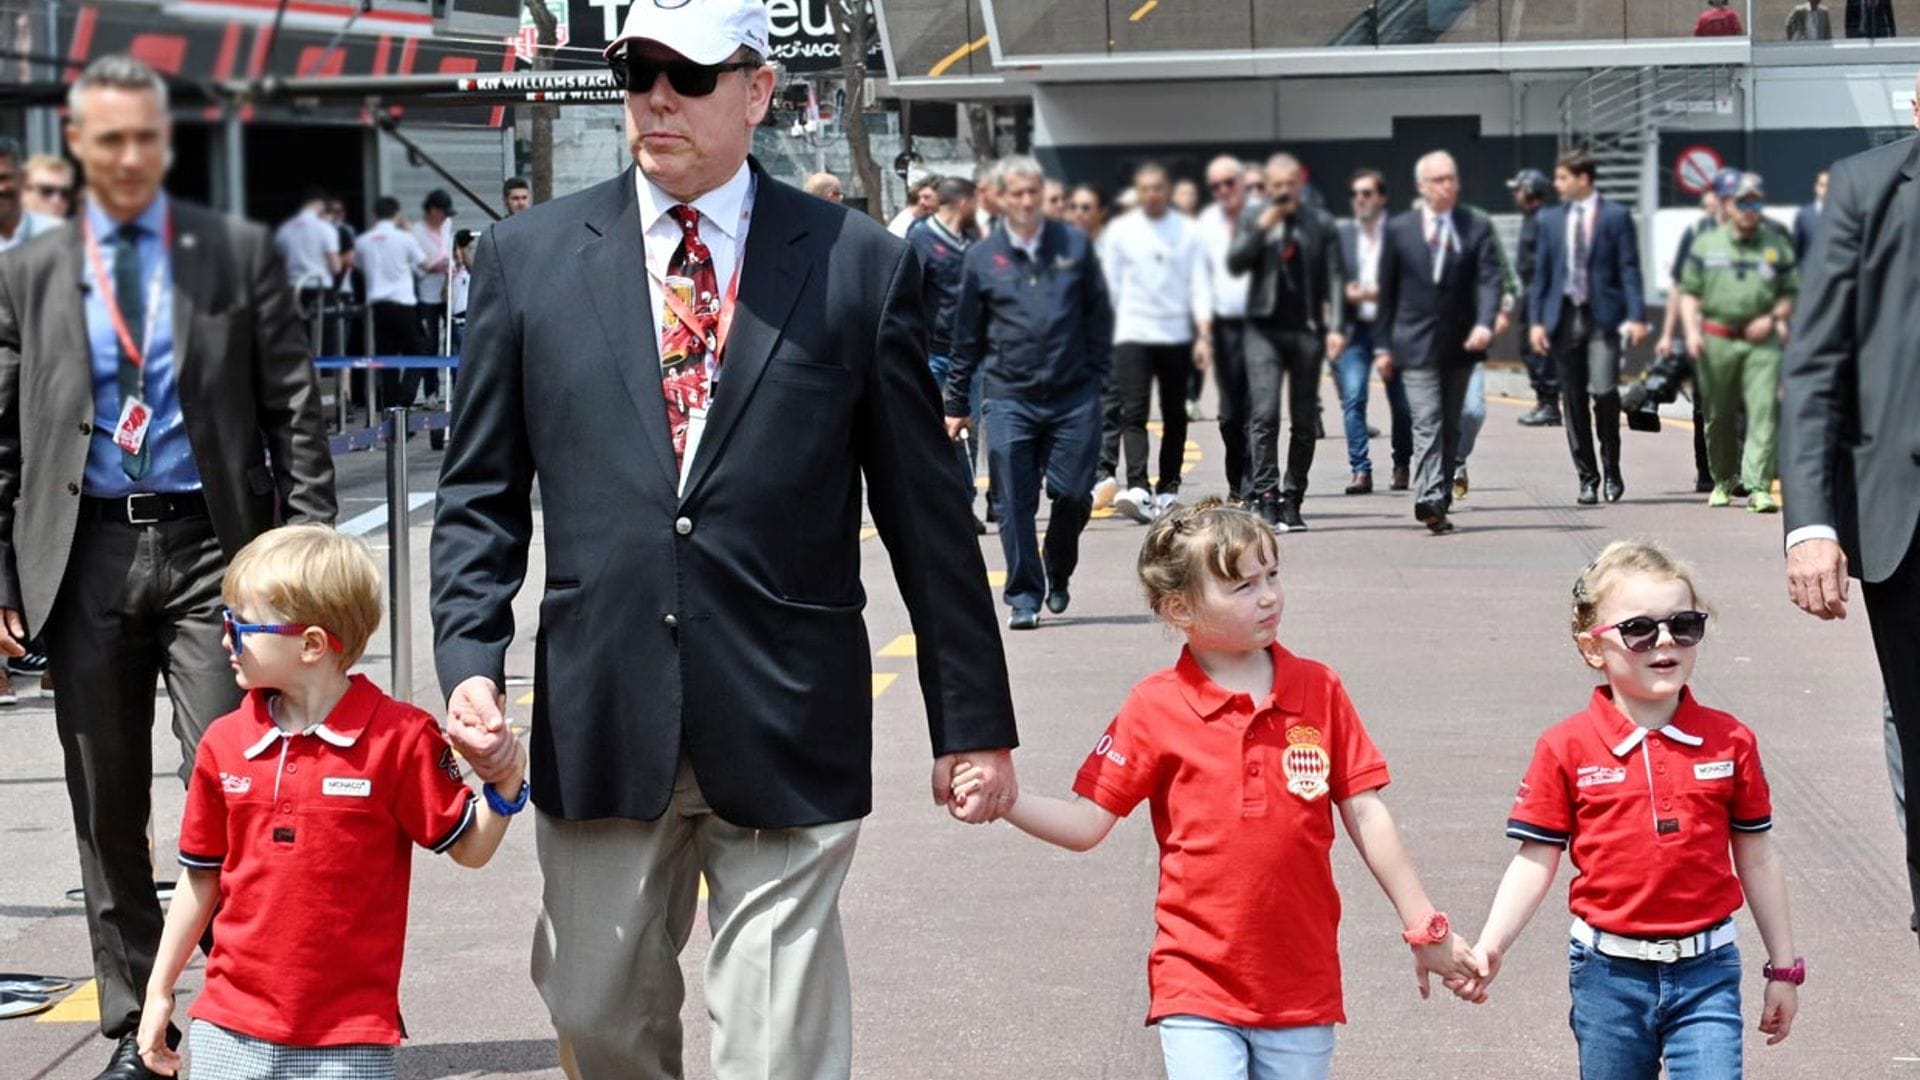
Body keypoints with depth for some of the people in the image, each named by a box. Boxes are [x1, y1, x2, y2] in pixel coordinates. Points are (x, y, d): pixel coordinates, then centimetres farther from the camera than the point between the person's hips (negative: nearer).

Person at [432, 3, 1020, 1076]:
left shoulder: (863, 264, 3)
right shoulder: (528, 255, 7)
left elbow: (925, 510, 5)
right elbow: (481, 493, 10)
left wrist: (973, 719, 6)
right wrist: (471, 660, -5)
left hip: (787, 732, -2)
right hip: (598, 725, 2)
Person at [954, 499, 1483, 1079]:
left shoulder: (1318, 690, 2)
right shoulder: (1156, 708, -4)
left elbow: (1365, 815, 6)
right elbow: (1086, 822, -4)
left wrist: (1424, 928, 7)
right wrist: (1003, 798, -20)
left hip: (1302, 985, 2)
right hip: (1197, 988, -2)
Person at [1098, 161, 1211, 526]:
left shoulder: (1187, 231, 5)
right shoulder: (1121, 230, 4)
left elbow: (1200, 284, 2)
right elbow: (1110, 286, 7)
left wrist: (1204, 334, -7)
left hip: (1177, 335, 2)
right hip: (1133, 335, -2)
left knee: (1174, 414, 7)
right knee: (1133, 413, -12)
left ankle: (1168, 489, 17)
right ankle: (1138, 489, -22)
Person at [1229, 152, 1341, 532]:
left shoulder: (1320, 223, 7)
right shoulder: (1253, 218, 8)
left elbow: (1333, 278, 5)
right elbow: (1235, 263, -2)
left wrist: (1334, 327, -6)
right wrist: (1262, 227, -13)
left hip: (1307, 330, 1)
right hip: (1265, 329, -1)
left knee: (1304, 421, 4)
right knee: (1264, 414, -12)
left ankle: (1291, 501, 11)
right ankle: (1265, 496, -13)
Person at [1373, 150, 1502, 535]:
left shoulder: (1477, 227, 3)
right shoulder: (1399, 229, 3)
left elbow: (1489, 279, -6)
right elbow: (1387, 290, 6)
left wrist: (1485, 324, -24)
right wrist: (1382, 345, 3)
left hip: (1460, 343, 2)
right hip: (1415, 342, -2)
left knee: (1450, 426, 9)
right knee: (1427, 422, -14)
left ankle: (1439, 501, 18)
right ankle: (1430, 499, -26)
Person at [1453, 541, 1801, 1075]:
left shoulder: (1729, 741, 0)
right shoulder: (1567, 748, -5)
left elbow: (1756, 858, 8)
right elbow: (1536, 861, -3)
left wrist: (1784, 968, 11)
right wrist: (1489, 949, -15)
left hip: (1705, 974, 0)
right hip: (1609, 974, 0)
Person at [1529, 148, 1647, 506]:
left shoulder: (1616, 217, 1)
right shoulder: (1551, 220, 12)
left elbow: (1629, 269, -2)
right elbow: (1541, 272, 12)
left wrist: (1636, 316, -11)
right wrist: (1536, 321, 4)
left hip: (1603, 318, -4)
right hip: (1564, 317, 4)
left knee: (1603, 391, -14)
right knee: (1573, 399, 3)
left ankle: (1611, 469, 5)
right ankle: (1588, 477, 11)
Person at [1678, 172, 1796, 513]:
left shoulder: (1777, 247, 10)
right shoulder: (1706, 245, 10)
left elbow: (1791, 293, 13)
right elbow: (1689, 292, 10)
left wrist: (1772, 318, -5)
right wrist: (1691, 330, -4)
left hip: (1761, 342, -1)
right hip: (1716, 340, 1)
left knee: (1764, 411, -13)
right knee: (1718, 416, 8)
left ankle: (1759, 487, -17)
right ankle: (1723, 481, 26)